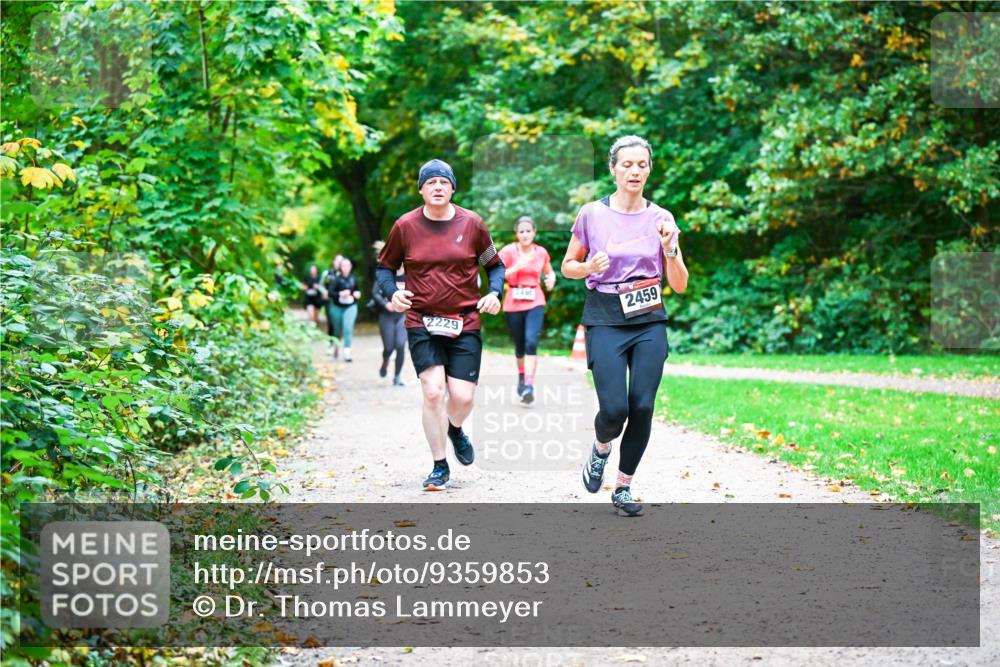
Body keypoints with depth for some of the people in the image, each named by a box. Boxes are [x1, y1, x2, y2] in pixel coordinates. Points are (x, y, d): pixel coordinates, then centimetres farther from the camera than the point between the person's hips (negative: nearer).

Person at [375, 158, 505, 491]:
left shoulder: (471, 223, 1)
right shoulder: (405, 226, 0)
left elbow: (495, 265, 13)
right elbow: (384, 266, 13)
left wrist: (495, 292, -6)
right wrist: (392, 292, -7)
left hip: (465, 323, 1)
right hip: (422, 323, -1)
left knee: (463, 397, -5)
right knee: (433, 392, -13)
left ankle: (455, 429, 34)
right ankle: (439, 467, 4)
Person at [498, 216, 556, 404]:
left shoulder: (541, 252, 4)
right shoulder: (508, 251, -4)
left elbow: (549, 272, 22)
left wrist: (551, 280, -1)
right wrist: (516, 268, -23)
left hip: (535, 303, 0)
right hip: (513, 304, 0)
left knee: (531, 342, -19)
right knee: (519, 346, 12)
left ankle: (529, 386, -23)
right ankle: (522, 376, 41)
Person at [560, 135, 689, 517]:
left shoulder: (660, 218, 5)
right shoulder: (592, 214, 0)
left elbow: (679, 285, 5)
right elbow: (568, 266, 10)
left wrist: (669, 249, -12)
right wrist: (589, 267, -11)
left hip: (650, 321, 2)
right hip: (605, 320, -2)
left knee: (642, 406, -7)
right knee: (614, 408, -13)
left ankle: (623, 488, 11)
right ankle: (601, 447, 23)